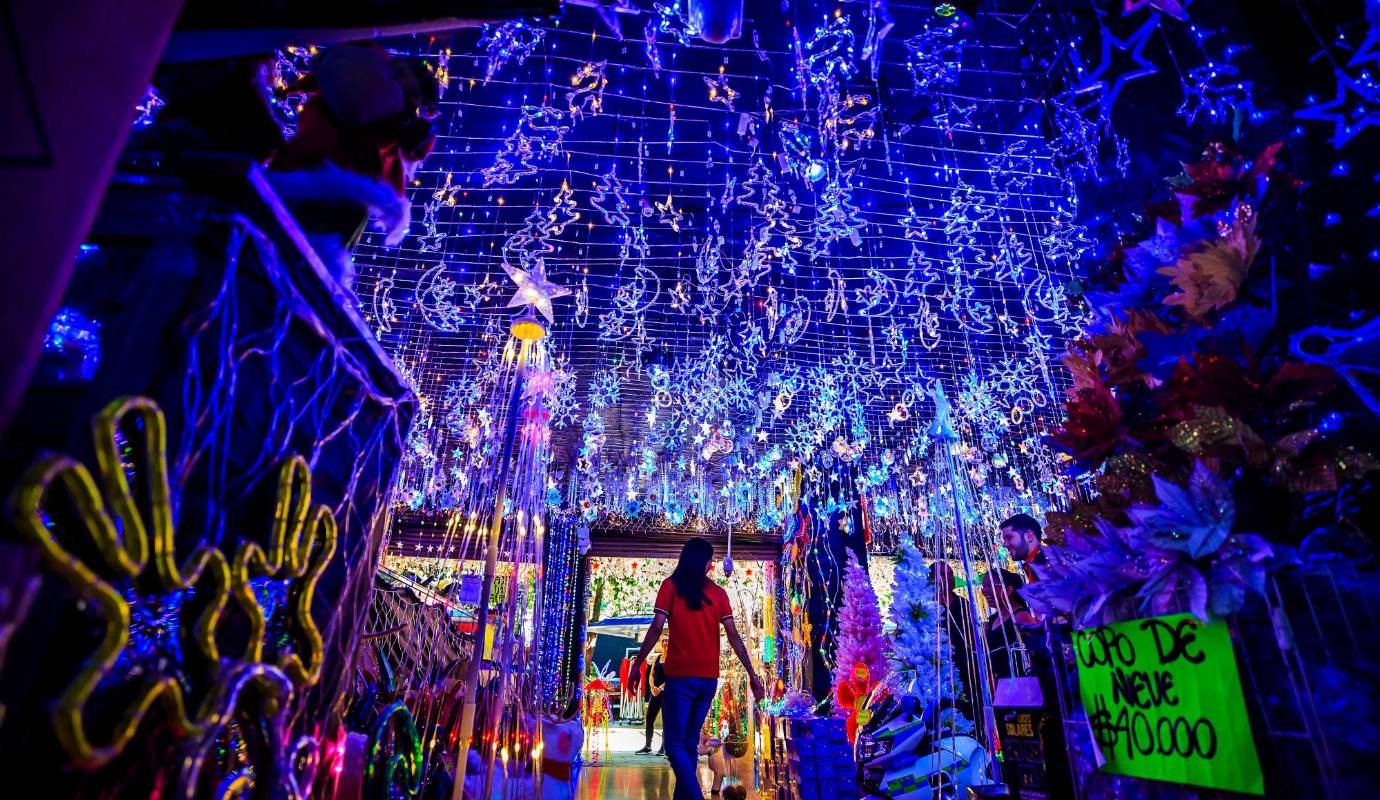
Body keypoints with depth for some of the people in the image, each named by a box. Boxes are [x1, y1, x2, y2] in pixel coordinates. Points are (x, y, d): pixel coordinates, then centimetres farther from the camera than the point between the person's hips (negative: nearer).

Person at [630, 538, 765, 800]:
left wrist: (637, 663, -2)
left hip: (680, 676, -4)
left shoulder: (671, 585, -2)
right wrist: (752, 674, 5)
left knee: (674, 743, 3)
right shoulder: (718, 592, 5)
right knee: (689, 743, 17)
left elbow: (657, 628, -9)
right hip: (709, 678, 4)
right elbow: (733, 635, 1)